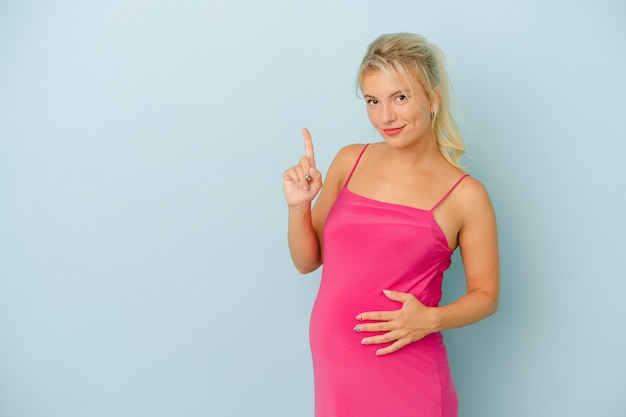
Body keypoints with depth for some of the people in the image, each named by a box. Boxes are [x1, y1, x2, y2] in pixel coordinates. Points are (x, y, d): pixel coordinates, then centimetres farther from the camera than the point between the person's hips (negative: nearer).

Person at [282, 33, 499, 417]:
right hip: (331, 365, 4)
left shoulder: (465, 196, -8)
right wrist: (299, 206, -9)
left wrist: (430, 319, -16)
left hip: (404, 376, -3)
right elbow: (307, 261, 8)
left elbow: (485, 295, 1)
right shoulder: (349, 162, 2)